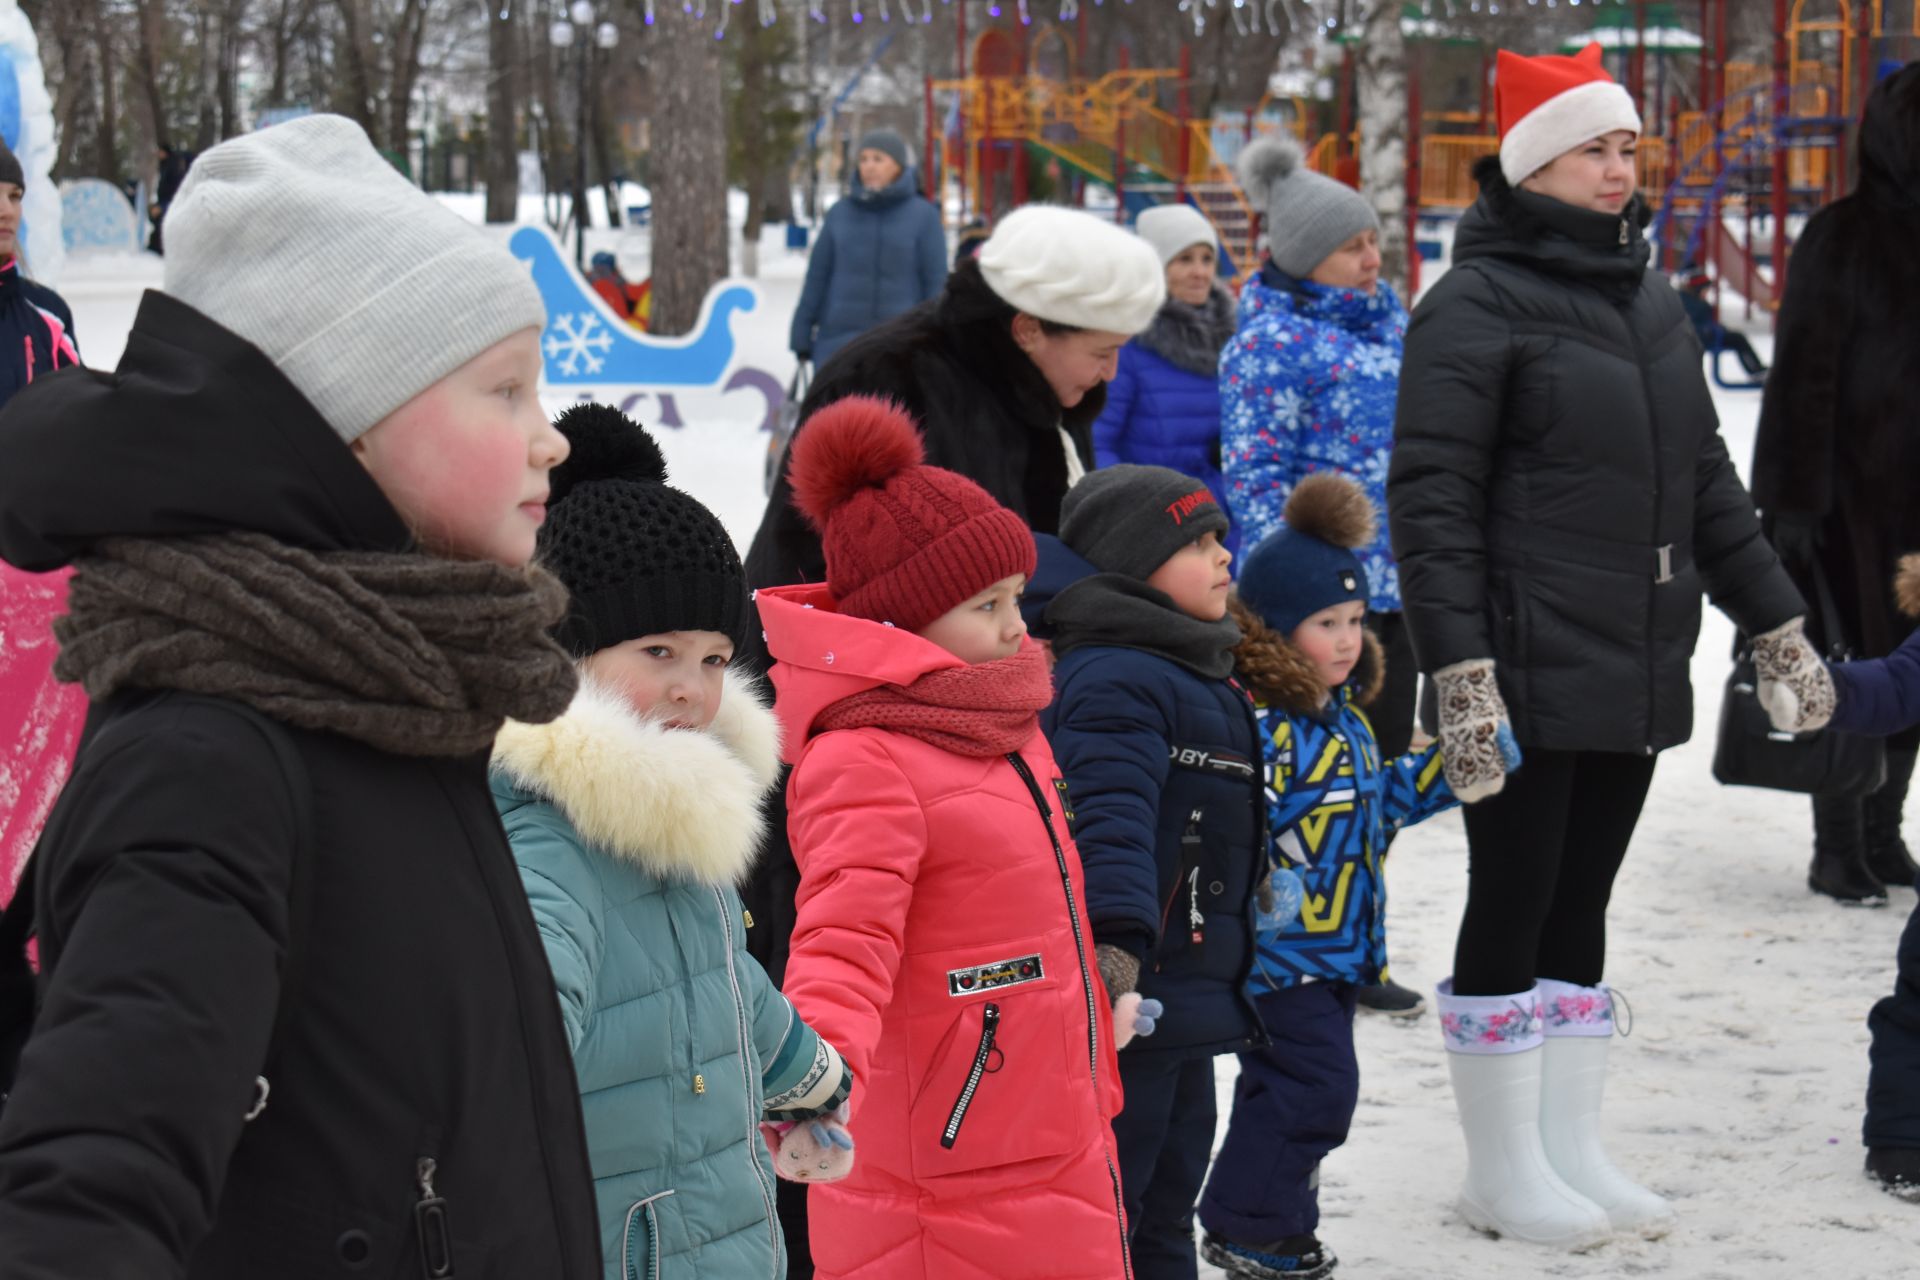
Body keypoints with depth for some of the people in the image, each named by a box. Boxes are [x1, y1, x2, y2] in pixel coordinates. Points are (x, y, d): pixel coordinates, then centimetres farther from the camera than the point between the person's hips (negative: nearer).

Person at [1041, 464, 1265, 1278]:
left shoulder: (1200, 677, 18)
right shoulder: (1116, 681, -16)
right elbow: (1110, 817, -29)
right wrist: (1117, 938, -41)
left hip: (1187, 991, 11)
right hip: (1124, 998, -11)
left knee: (1164, 1207, 19)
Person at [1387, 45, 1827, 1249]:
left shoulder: (1649, 301, 15)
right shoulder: (1478, 305, -8)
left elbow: (1705, 475, 21)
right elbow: (1431, 497, -13)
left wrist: (1778, 627, 19)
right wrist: (1460, 671, -20)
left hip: (1636, 672, 7)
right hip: (1530, 673, -7)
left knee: (1580, 908, 14)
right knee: (1513, 904, 1)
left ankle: (1572, 1148, 23)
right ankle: (1504, 1170, 12)